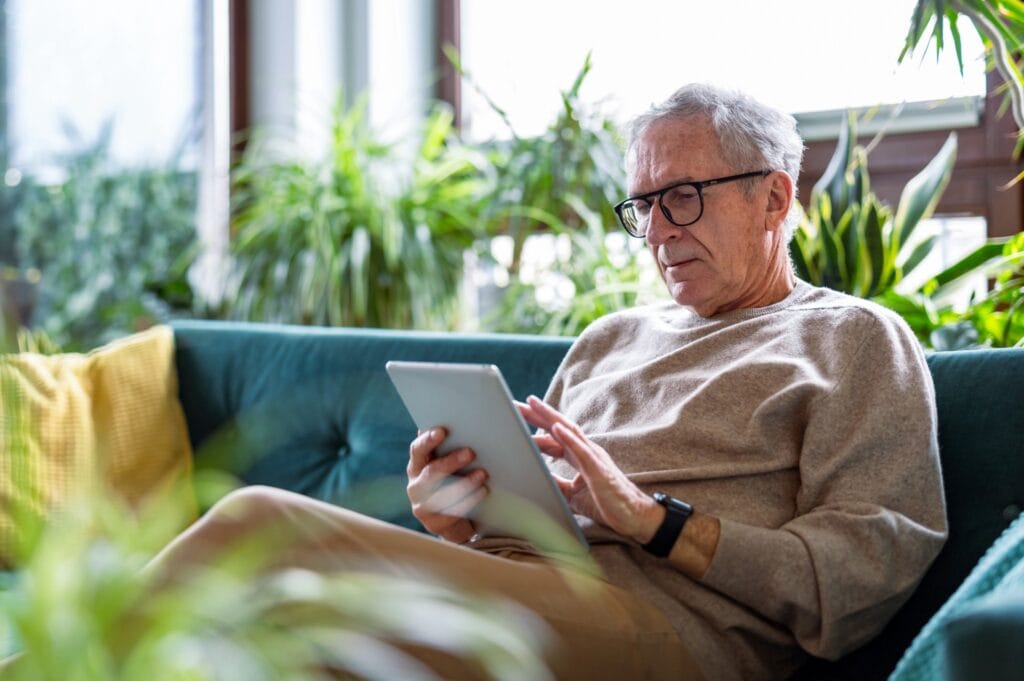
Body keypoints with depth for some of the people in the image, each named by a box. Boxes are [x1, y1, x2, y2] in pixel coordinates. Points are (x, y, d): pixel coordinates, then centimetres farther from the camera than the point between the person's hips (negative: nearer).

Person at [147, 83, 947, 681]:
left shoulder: (855, 338, 10)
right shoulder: (611, 337, 30)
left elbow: (867, 580, -3)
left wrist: (653, 520, -12)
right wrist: (463, 524, 0)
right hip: (511, 584, 7)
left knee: (262, 525, -27)